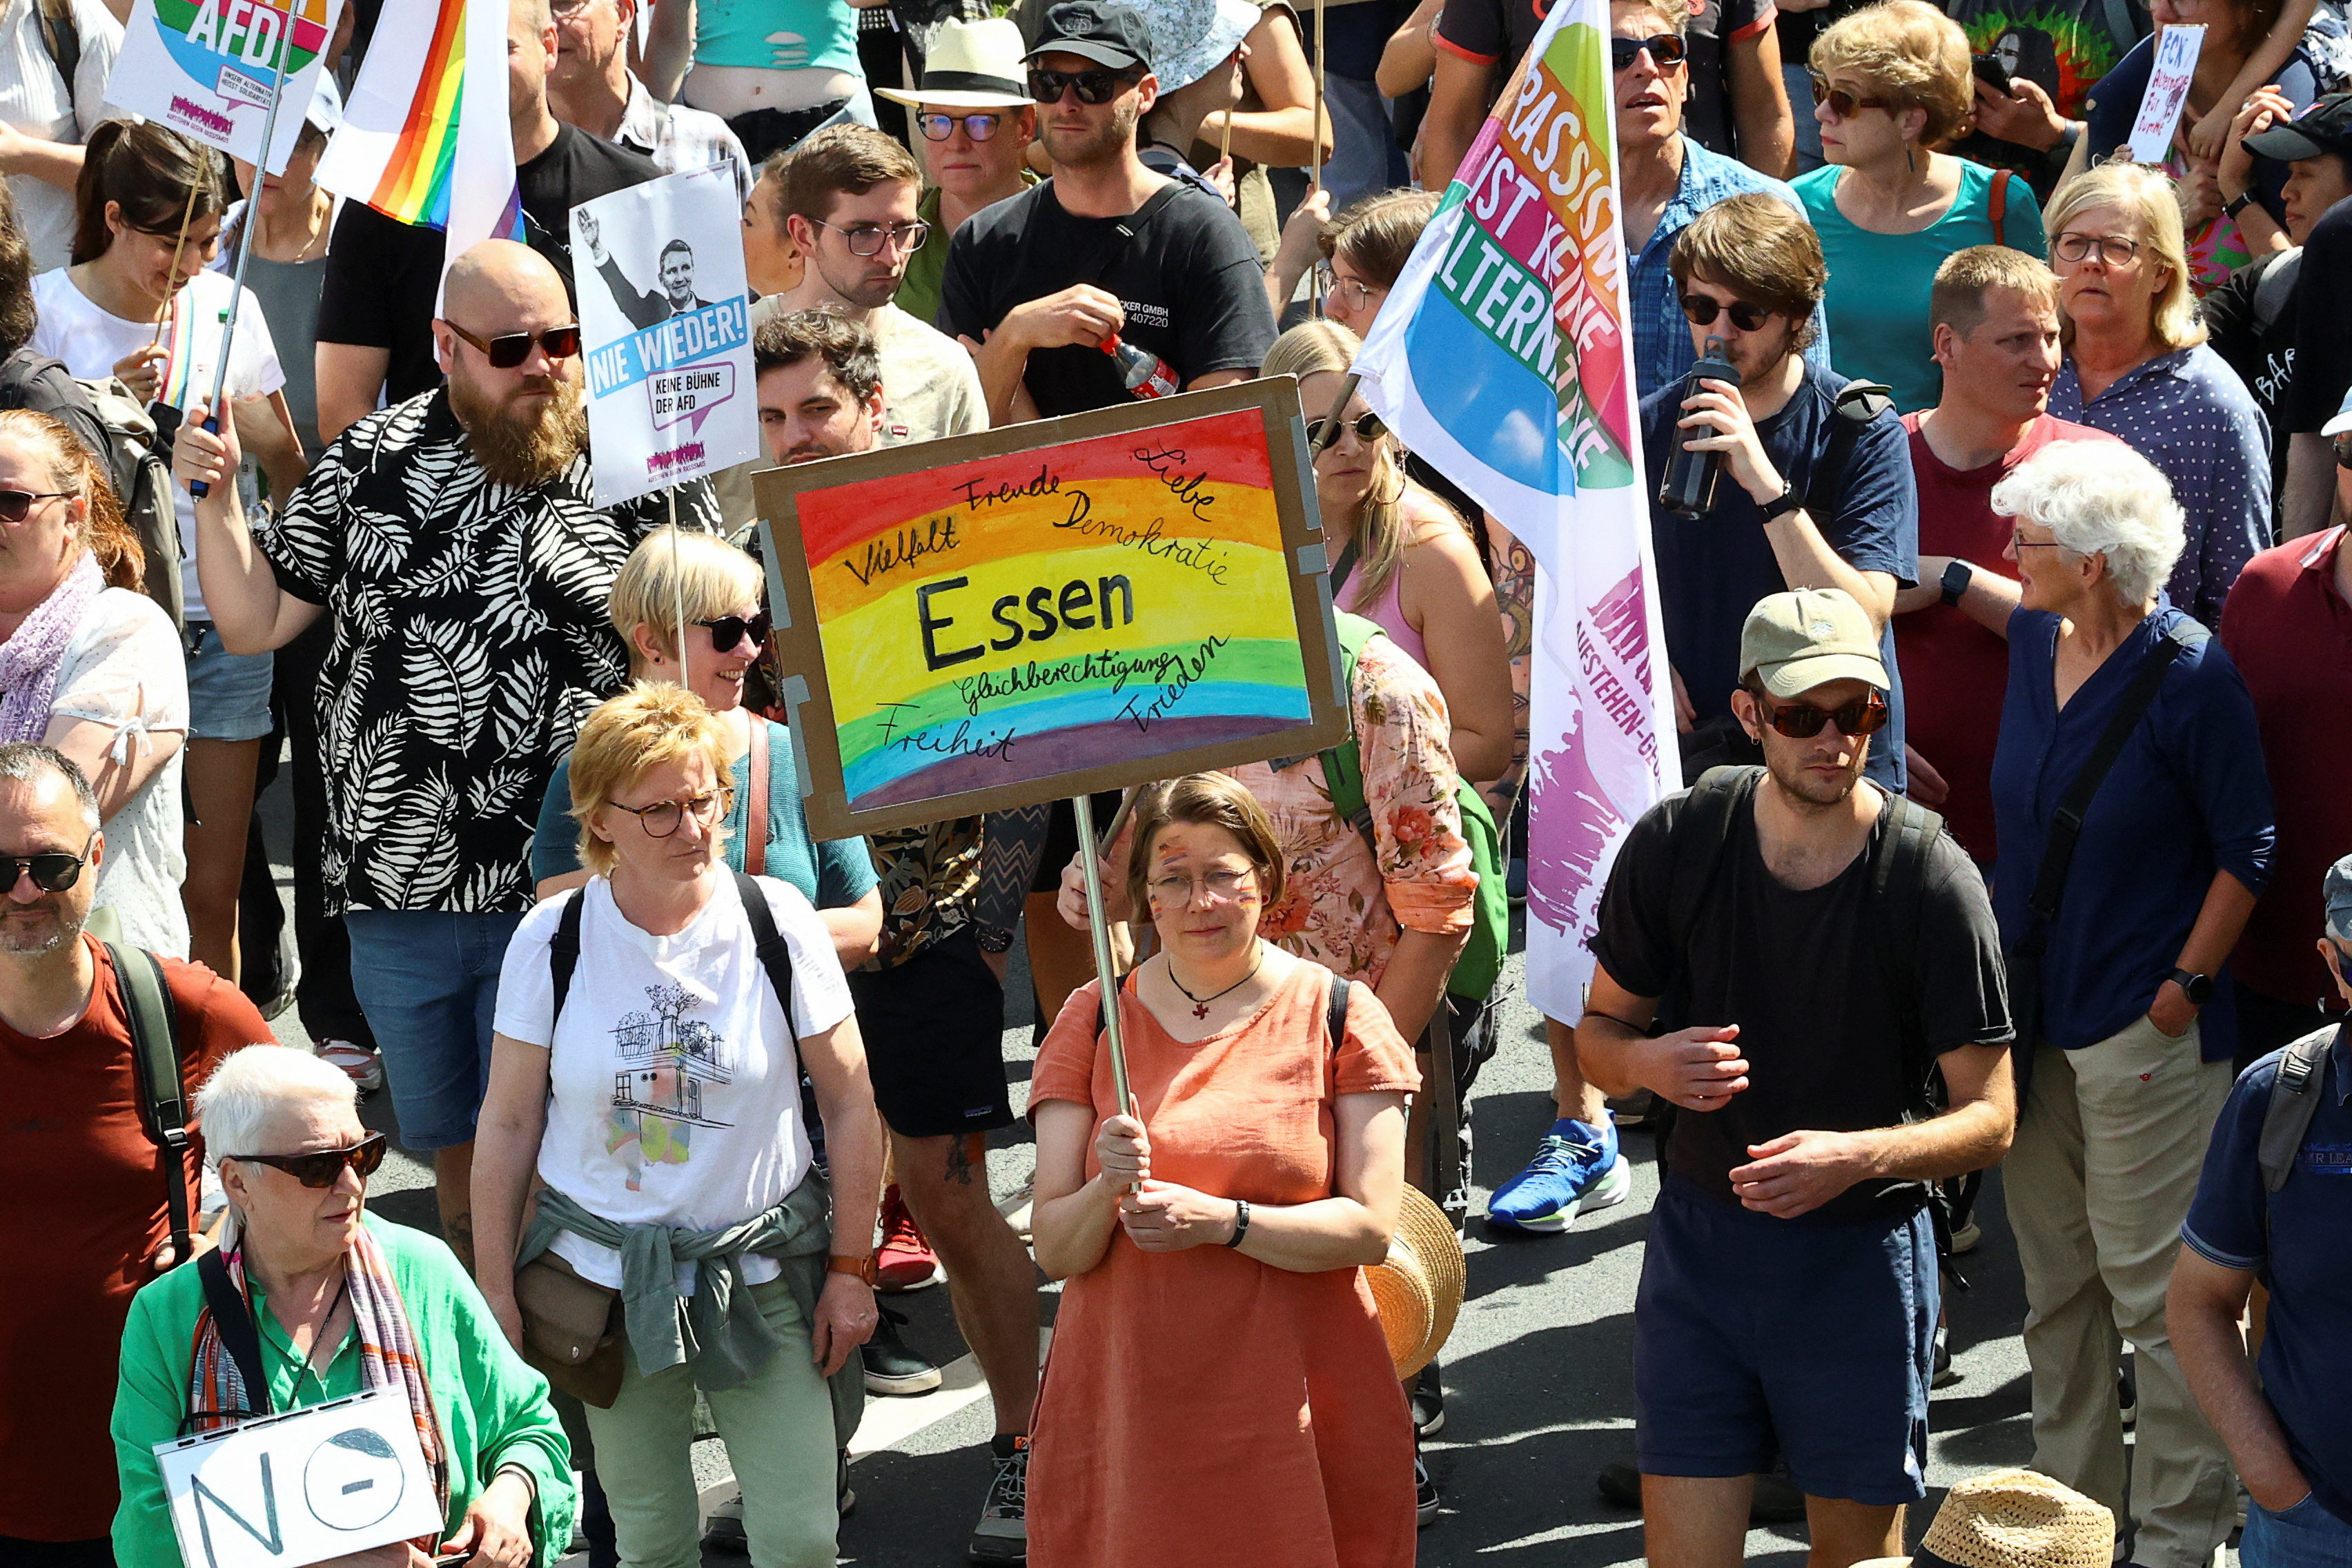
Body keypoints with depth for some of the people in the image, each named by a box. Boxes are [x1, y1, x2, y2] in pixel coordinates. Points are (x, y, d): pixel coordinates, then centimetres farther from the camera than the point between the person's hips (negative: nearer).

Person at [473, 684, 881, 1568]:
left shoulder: (778, 922, -7)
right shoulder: (551, 942, -6)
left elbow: (849, 1104, -1)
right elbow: (509, 1124, 1)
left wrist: (851, 1269, -1)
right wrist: (495, 1293, 2)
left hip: (764, 1268, 0)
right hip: (605, 1272, 0)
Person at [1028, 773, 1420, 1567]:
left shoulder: (1338, 1014, 1)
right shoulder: (1094, 1019, 5)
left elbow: (1372, 1227, -6)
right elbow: (1054, 1252, 1)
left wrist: (1221, 1221, -18)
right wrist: (1107, 1190, -20)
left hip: (1298, 1406, -1)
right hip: (1127, 1405, 1)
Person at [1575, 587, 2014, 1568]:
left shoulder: (1930, 879, -12)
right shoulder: (1677, 843, -6)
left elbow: (1990, 1118, -9)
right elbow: (1599, 1029, 6)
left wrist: (1860, 1155, -27)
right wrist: (1647, 1062, -17)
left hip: (1862, 1254, -1)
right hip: (1699, 1236, 2)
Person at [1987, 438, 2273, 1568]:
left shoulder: (2189, 678, -17)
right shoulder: (2034, 639, 2)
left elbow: (2247, 850, -11)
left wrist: (2184, 988, -11)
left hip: (2145, 1030, -7)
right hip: (2033, 1009, 7)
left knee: (2154, 1288, 0)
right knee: (2053, 1281, 16)